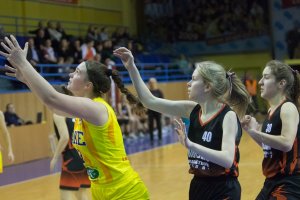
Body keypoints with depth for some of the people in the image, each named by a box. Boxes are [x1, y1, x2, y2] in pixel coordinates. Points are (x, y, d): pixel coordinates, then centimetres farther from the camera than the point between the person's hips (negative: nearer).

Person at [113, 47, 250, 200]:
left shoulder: (228, 116, -16)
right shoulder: (192, 109, 1)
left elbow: (227, 159, -28)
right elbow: (150, 101, 2)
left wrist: (190, 145, -37)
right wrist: (131, 68, -4)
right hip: (198, 187, 6)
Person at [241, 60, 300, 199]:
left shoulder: (288, 108, -15)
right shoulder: (271, 111, 11)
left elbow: (286, 144, -29)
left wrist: (255, 131, -27)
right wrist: (251, 130, 6)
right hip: (273, 181, 9)